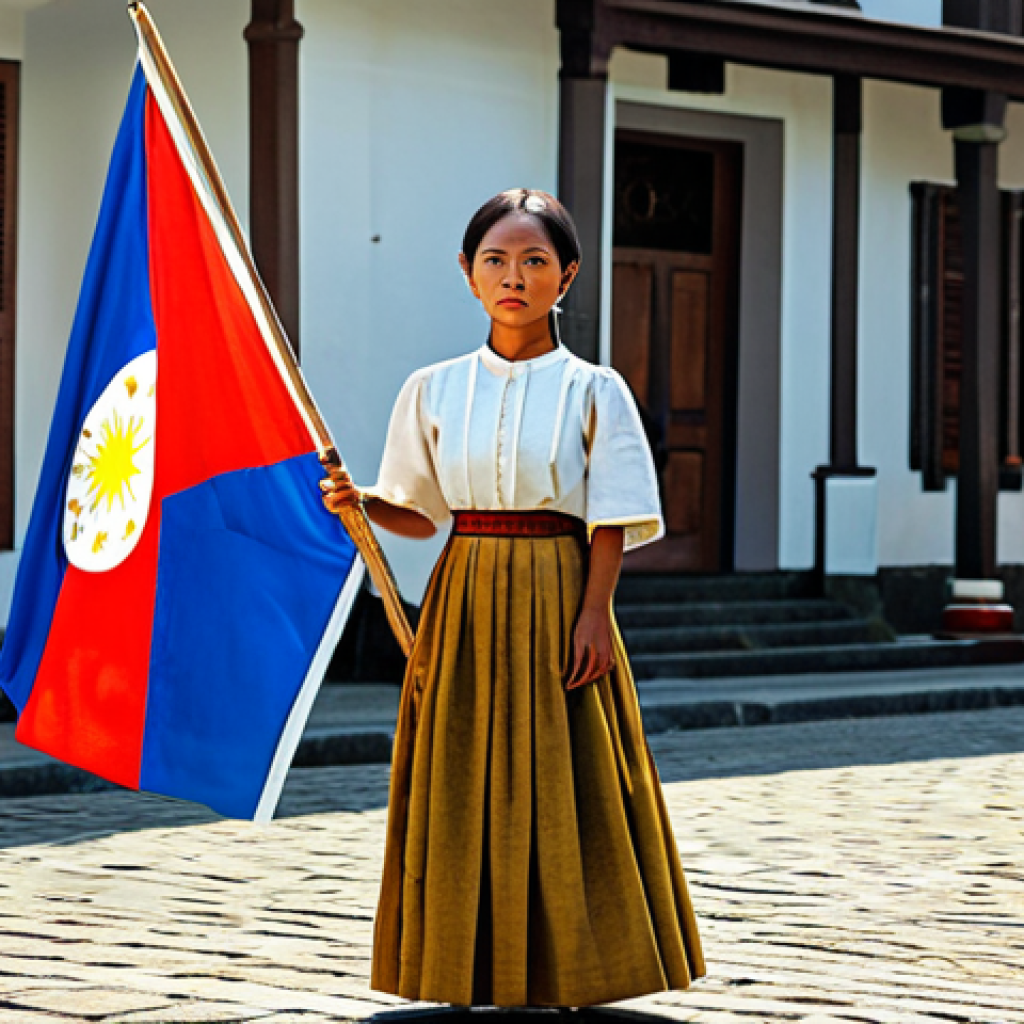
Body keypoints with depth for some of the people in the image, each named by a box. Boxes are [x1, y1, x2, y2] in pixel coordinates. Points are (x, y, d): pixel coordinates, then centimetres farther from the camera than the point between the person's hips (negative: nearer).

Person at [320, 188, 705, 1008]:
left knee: (562, 785, -2)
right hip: (466, 602, 2)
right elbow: (421, 513, 10)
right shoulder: (435, 390, 7)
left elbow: (611, 522, -3)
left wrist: (594, 612, -12)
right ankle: (480, 973, 10)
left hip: (559, 600, -2)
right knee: (467, 787, 2)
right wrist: (360, 502, -9)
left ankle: (568, 974, 7)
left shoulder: (593, 391, 0)